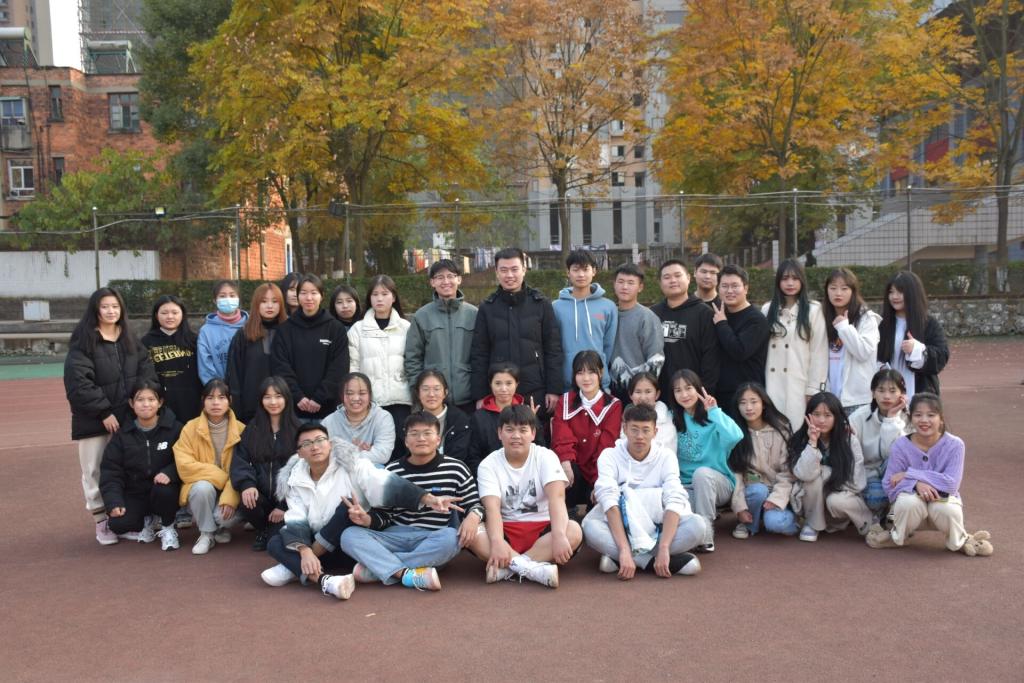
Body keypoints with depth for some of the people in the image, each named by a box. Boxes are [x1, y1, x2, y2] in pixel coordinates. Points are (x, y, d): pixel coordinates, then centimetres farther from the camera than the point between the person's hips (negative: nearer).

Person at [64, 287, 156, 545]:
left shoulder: (130, 340, 11)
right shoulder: (83, 342, -6)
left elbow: (147, 373, 6)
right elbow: (78, 382, -14)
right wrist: (104, 412, -16)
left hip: (128, 418, 4)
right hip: (94, 420, -4)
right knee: (96, 471, 2)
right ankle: (101, 522, 13)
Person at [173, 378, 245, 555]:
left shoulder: (240, 429, -7)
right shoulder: (190, 428, -6)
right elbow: (185, 467, -14)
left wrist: (230, 497, -26)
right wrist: (220, 476, -20)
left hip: (229, 490, 0)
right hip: (201, 489, 0)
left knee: (224, 515, -30)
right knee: (203, 487, -34)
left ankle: (223, 526, 10)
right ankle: (206, 534, -8)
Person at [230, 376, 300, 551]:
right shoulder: (252, 428, 9)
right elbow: (240, 459, 2)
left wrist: (285, 505, -15)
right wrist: (246, 484, -20)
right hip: (261, 494, 3)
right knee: (247, 505, -30)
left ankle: (273, 533, 16)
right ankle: (263, 530, 5)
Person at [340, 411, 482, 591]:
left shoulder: (456, 469, 0)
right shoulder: (392, 471, 5)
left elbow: (473, 504, 5)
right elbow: (384, 515, 7)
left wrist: (473, 516, -18)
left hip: (434, 540, -2)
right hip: (396, 537, 2)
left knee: (452, 538, -37)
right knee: (349, 535, -20)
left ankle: (376, 567, -26)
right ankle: (409, 575, -37)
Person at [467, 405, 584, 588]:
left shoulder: (546, 457, -4)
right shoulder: (488, 464, -4)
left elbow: (557, 497, -21)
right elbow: (492, 508, -18)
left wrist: (558, 536, -39)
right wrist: (497, 542, -39)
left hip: (541, 529, 0)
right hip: (505, 531, 0)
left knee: (573, 531, -31)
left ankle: (506, 568, -31)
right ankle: (536, 568, -36)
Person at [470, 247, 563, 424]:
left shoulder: (541, 304, 4)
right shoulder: (487, 308, 6)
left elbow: (553, 350, 3)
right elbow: (479, 355, 5)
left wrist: (554, 389, -3)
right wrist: (480, 395, -1)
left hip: (536, 392, 0)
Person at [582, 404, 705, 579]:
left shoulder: (666, 457, -5)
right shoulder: (609, 456, -8)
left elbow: (675, 501, -19)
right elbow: (609, 501, -23)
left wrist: (663, 548, -34)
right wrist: (624, 549, -37)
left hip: (658, 530, 1)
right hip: (620, 528, -1)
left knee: (696, 525, -26)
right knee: (590, 526, -32)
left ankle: (617, 558, -25)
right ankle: (662, 561, -29)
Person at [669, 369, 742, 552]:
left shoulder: (712, 417, -8)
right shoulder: (674, 419, 3)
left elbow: (735, 437, -29)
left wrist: (715, 411, -24)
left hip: (716, 483, -2)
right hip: (686, 487, 2)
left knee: (702, 473, -36)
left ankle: (706, 534, -24)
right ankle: (709, 513, 2)